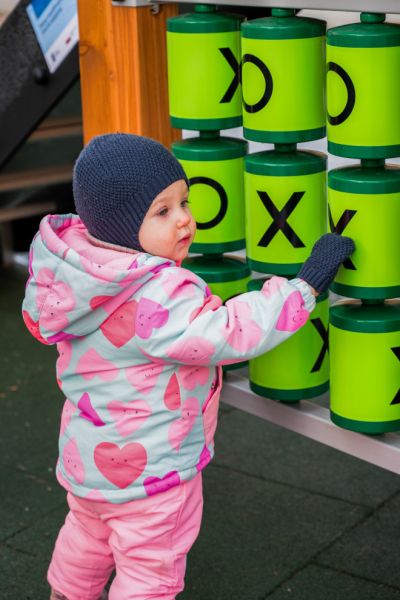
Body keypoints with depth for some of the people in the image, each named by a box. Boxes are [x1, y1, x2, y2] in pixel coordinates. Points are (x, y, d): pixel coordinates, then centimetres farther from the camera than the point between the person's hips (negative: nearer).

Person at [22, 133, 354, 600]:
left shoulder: (75, 273, -7)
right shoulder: (157, 299, -35)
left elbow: (38, 318, 10)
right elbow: (230, 332, -38)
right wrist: (308, 282, -36)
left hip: (88, 456, 9)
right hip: (150, 470, -9)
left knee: (88, 535, 34)